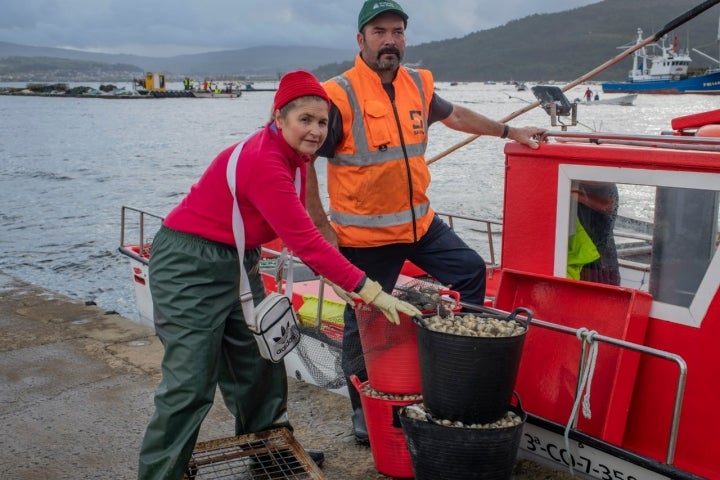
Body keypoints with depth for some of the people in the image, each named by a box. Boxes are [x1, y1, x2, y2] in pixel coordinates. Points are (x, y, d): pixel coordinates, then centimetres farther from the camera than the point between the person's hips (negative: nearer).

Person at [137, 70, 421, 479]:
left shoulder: (294, 158, 1)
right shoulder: (264, 162, -28)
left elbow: (300, 234, 4)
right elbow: (307, 243, -30)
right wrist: (372, 292, -29)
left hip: (237, 263, 9)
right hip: (190, 266, -9)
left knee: (259, 366, 16)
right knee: (190, 384, -6)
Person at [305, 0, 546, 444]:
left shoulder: (419, 85, 3)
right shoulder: (340, 95, -16)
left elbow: (455, 115, 23)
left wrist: (510, 132, 27)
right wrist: (322, 227, -14)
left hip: (420, 222, 6)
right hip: (364, 233, -6)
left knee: (470, 270, 9)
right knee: (364, 323, 5)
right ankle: (364, 411, 24)